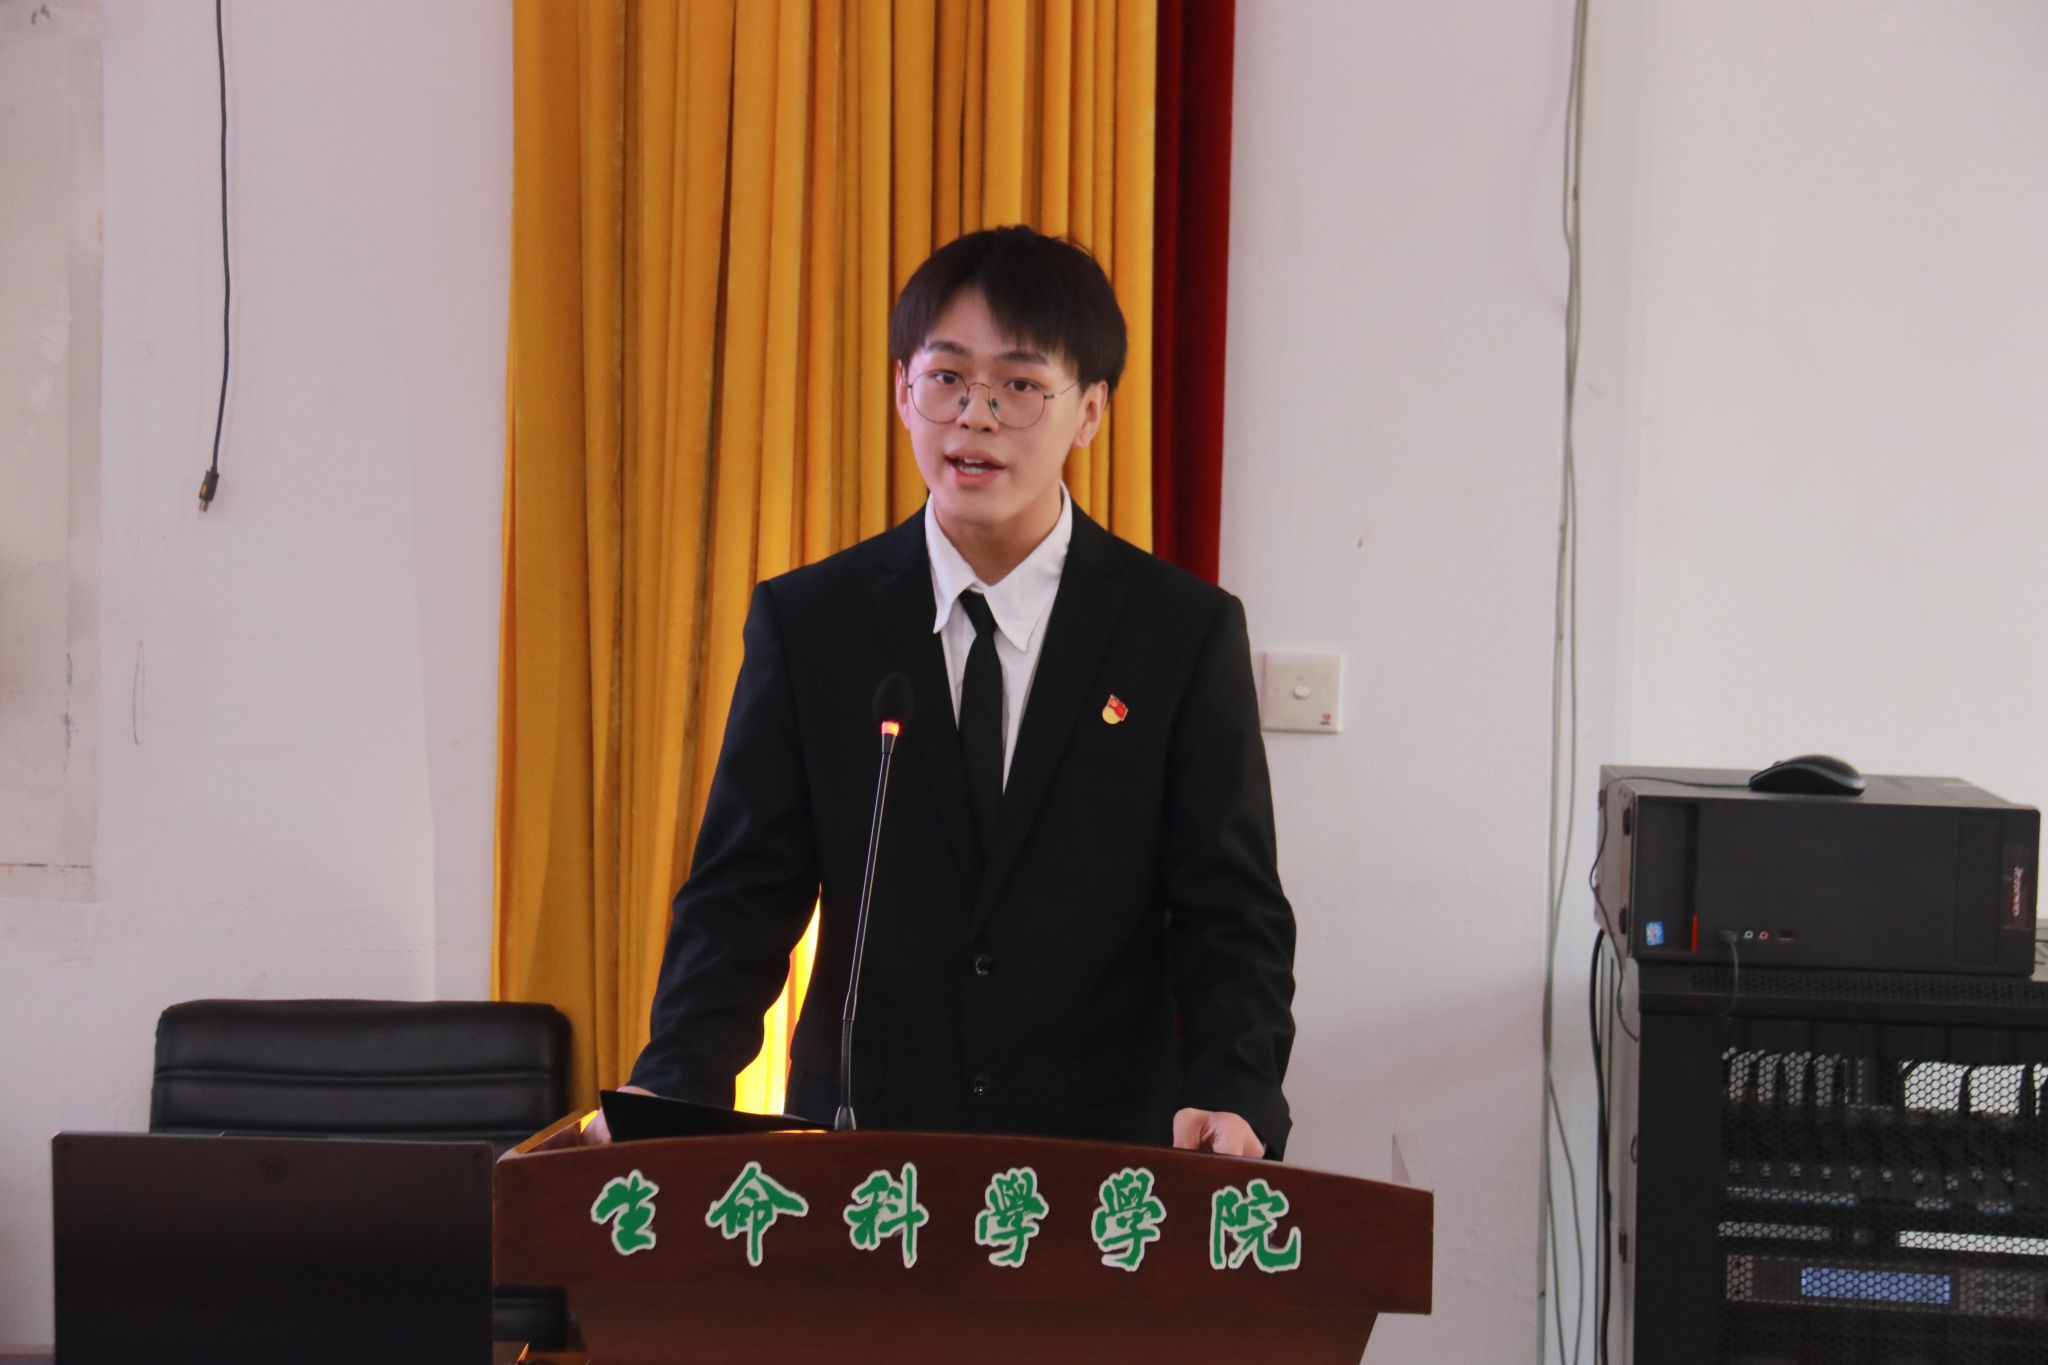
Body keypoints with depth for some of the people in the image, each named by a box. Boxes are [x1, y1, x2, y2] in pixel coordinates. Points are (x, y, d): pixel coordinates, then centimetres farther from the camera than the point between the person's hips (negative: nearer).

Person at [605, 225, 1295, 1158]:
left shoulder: (1185, 632, 0)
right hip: (857, 1155, 1)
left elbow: (1232, 915, -2)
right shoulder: (806, 622, 4)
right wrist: (677, 1092, -15)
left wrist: (1235, 1099, -20)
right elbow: (744, 894, 2)